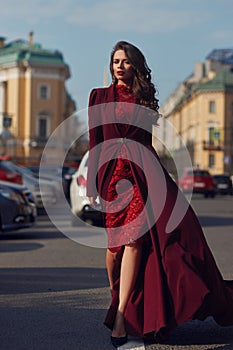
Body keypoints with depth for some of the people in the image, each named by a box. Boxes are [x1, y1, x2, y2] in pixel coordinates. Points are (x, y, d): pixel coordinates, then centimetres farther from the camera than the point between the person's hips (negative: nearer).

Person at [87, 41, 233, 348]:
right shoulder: (100, 96, 12)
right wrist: (92, 183, 1)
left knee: (134, 238, -15)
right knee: (119, 240, -2)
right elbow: (95, 143, 7)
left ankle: (120, 315, -17)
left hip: (144, 172, 1)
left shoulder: (145, 99, 18)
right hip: (113, 171, -1)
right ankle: (117, 298, 22)